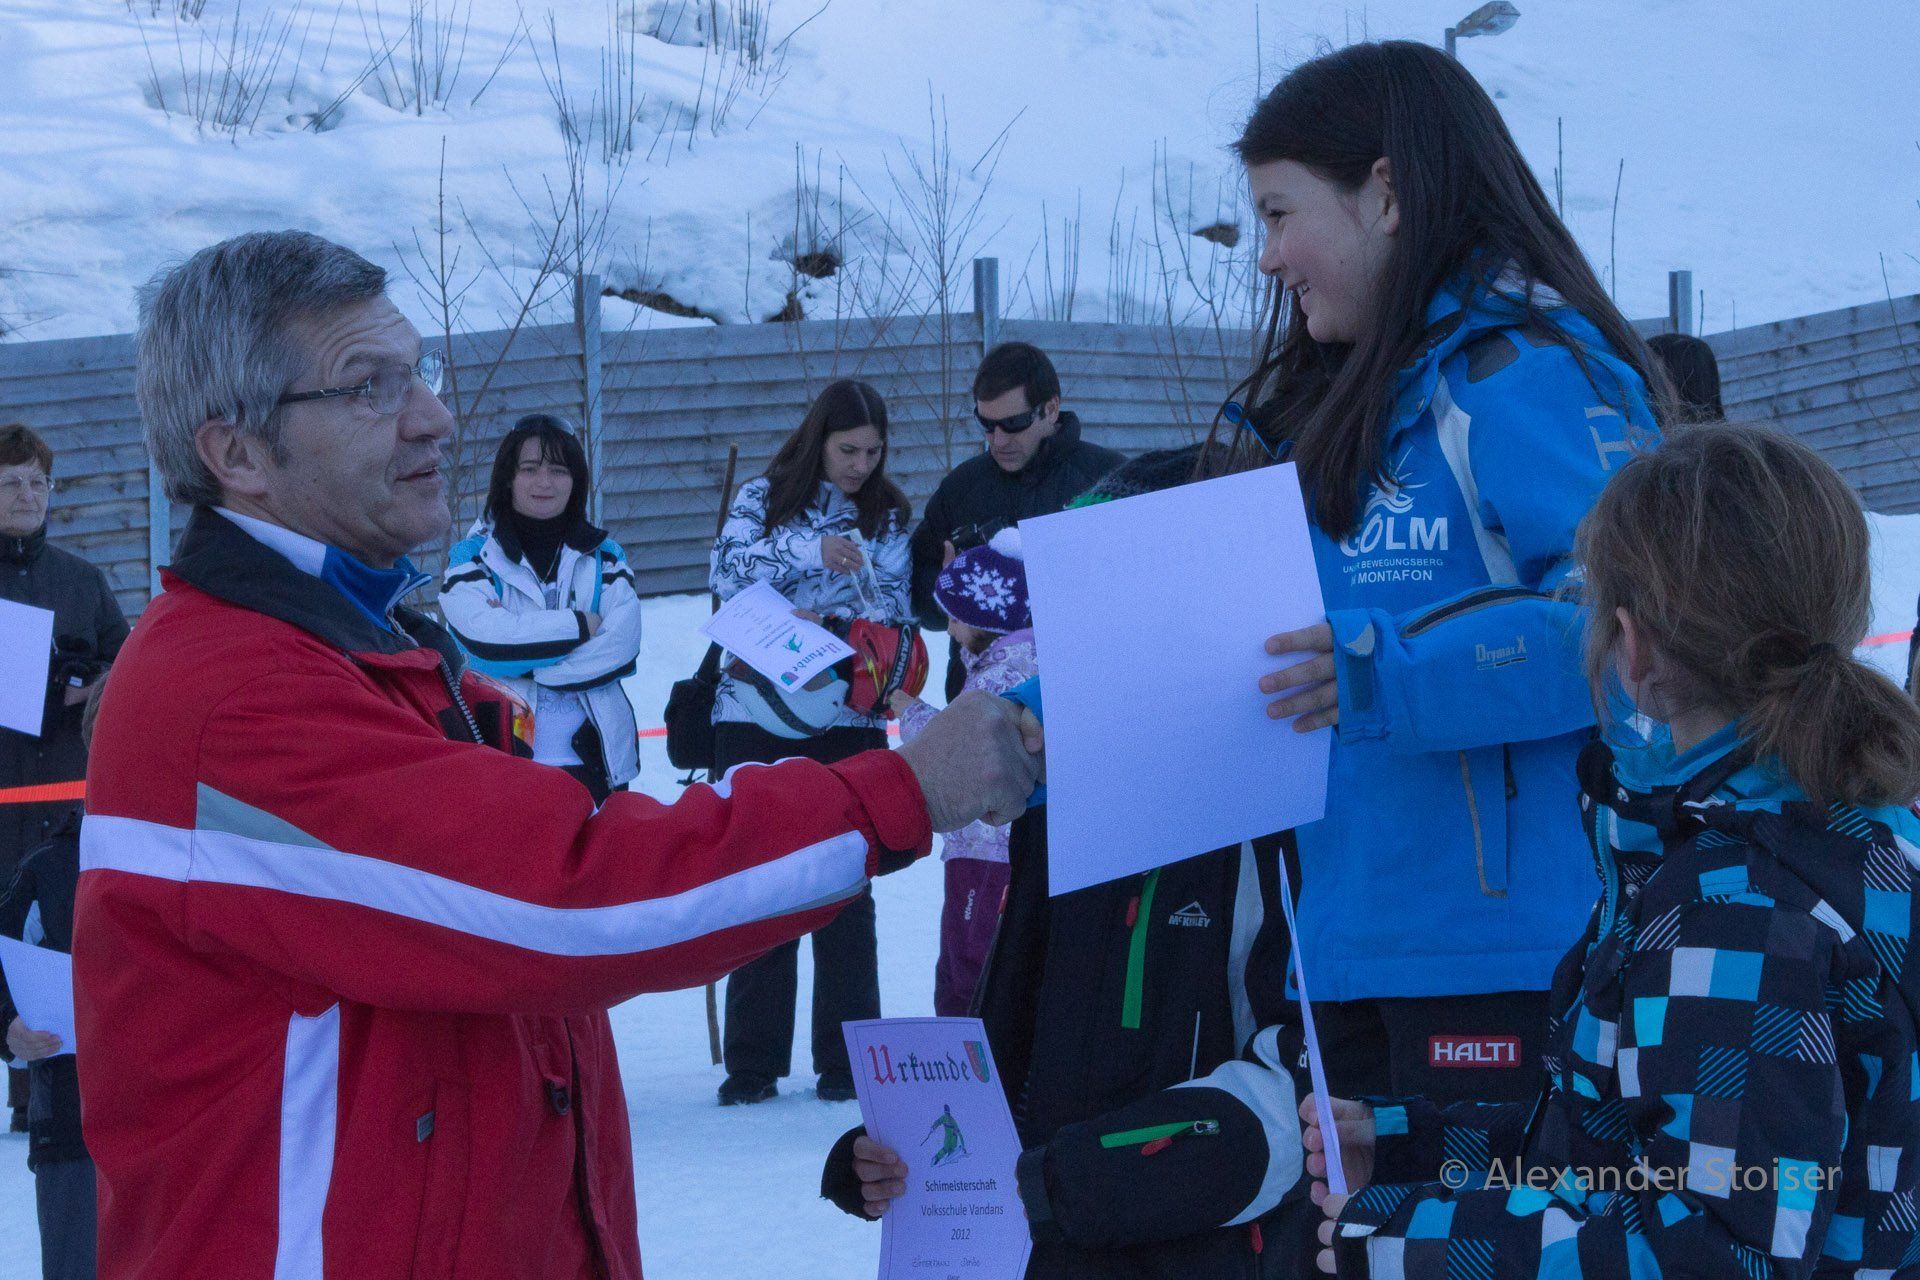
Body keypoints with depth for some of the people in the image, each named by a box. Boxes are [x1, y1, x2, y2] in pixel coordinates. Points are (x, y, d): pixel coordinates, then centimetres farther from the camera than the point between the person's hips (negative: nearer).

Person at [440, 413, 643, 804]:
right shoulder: (473, 557, 0)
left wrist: (521, 662, -14)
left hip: (592, 758, 3)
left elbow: (620, 647, -7)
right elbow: (484, 640, -16)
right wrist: (580, 625, -9)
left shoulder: (603, 556, 8)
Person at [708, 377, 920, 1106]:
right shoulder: (764, 499, 4)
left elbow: (892, 610, 1)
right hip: (756, 718, 0)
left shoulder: (889, 518, 7)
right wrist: (811, 552, -24)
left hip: (847, 722, 0)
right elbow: (728, 568, -12)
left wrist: (829, 622, -19)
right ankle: (753, 1061, 6)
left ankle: (847, 1061, 5)